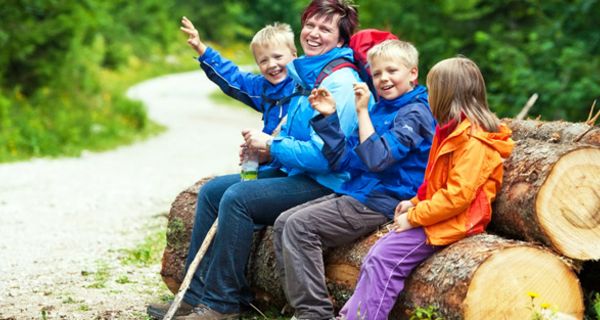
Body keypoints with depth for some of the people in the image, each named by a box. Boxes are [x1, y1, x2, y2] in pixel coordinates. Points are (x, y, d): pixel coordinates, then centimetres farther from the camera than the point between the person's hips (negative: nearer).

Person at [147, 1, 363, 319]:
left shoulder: (341, 83, -18)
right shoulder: (300, 73, 12)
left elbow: (323, 155, -26)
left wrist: (271, 147, -14)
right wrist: (261, 146, 0)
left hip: (322, 183, -10)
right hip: (290, 173, 10)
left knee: (237, 197, -24)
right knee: (211, 191, 5)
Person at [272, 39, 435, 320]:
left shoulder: (414, 112, -9)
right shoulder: (379, 110, 17)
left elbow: (377, 159, -22)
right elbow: (343, 160, 14)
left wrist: (362, 111, -18)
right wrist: (328, 116, 4)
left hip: (380, 202, -9)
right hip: (355, 192, 9)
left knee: (299, 225, -20)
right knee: (283, 223, 0)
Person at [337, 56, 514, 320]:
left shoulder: (473, 140, -17)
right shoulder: (454, 130, 17)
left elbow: (458, 195, -24)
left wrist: (414, 217, -19)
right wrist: (415, 202, 12)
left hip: (453, 223, -10)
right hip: (436, 216, 10)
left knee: (385, 259, -19)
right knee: (375, 256, 0)